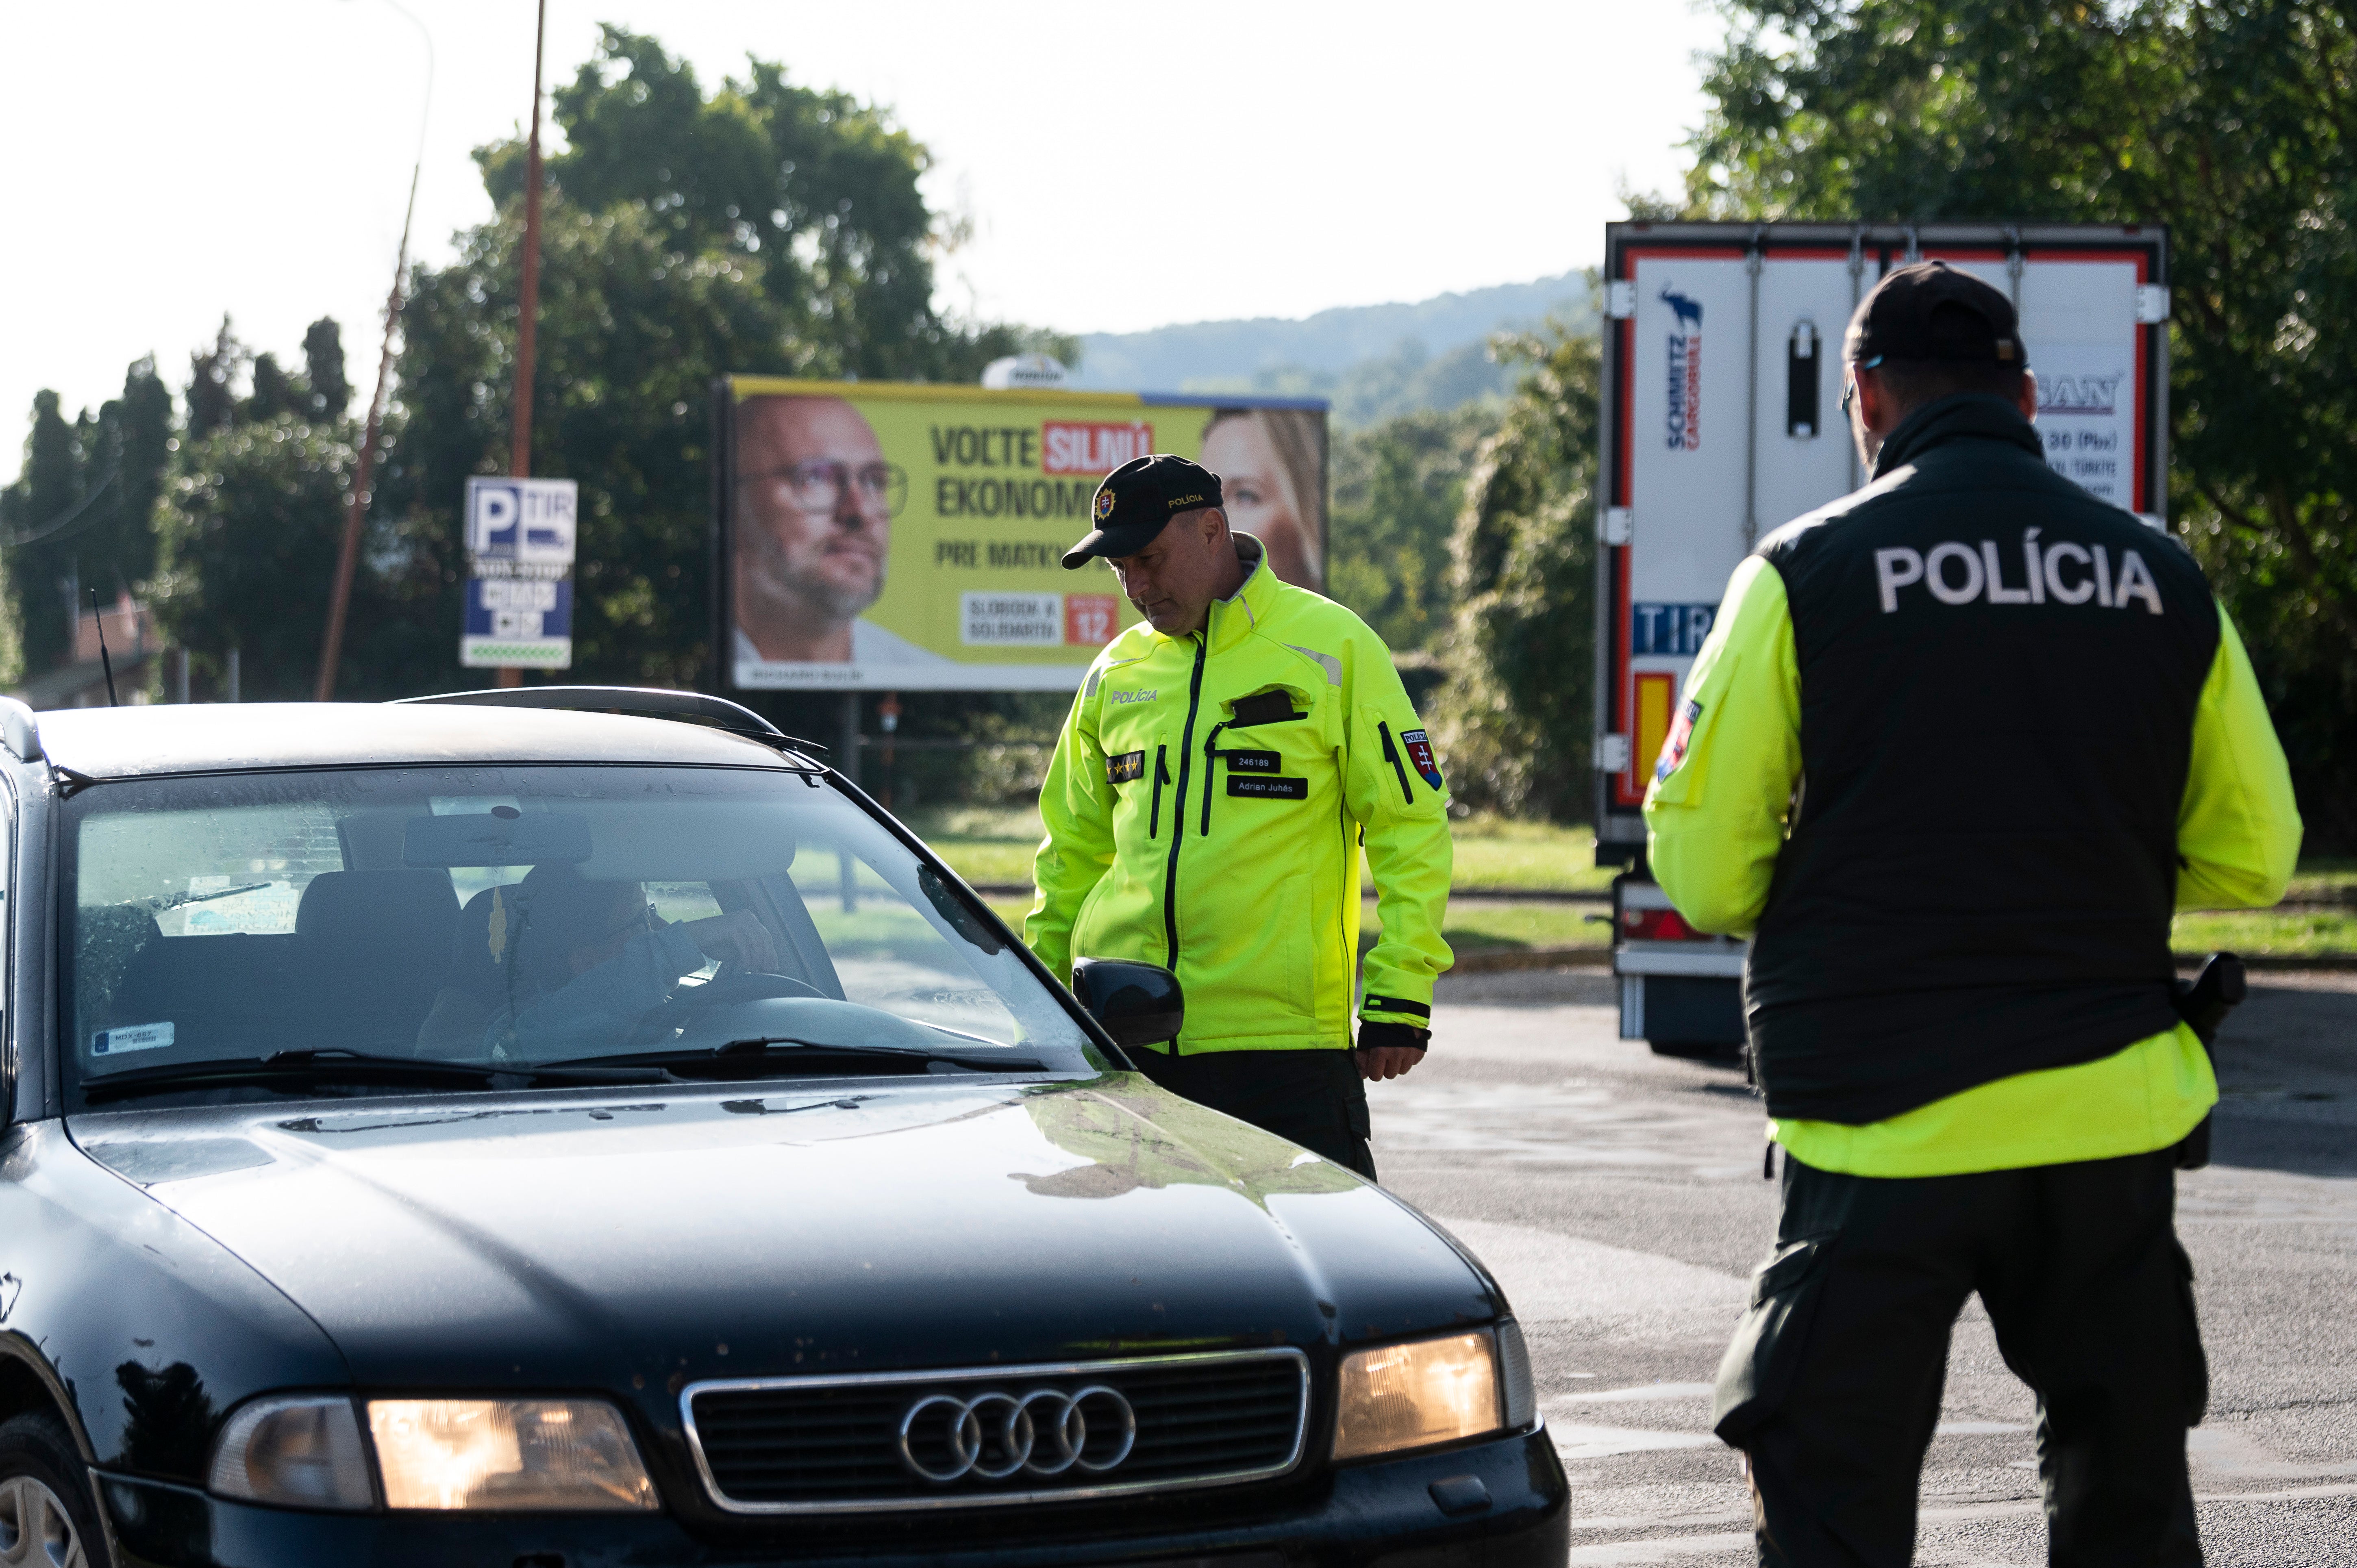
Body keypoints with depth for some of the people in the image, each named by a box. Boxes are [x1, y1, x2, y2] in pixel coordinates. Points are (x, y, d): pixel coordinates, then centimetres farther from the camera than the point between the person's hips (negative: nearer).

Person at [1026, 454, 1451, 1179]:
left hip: (1283, 1036, -4)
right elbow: (1073, 850, 23)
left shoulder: (1330, 647, -1)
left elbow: (1412, 827, -1)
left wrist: (1398, 998, -7)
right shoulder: (1115, 672, 14)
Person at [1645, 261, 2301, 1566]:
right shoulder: (2163, 580, 3)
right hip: (2113, 1110, 4)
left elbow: (1701, 868, -6)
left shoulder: (1807, 573, -6)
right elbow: (2249, 857, 8)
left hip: (1884, 1116, -3)